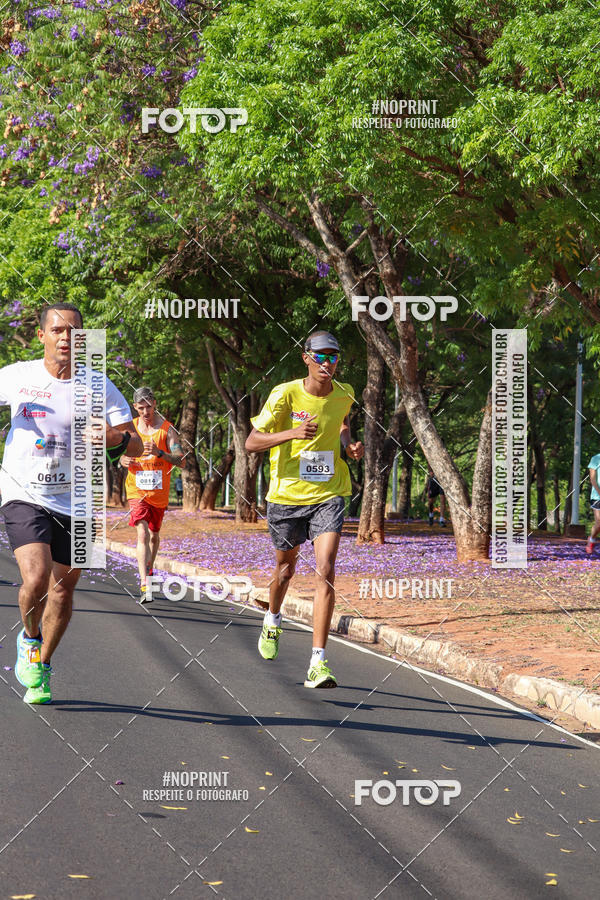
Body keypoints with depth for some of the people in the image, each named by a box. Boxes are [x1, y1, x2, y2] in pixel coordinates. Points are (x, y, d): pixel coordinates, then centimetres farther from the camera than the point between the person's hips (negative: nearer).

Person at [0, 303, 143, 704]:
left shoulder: (99, 388, -2)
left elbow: (136, 445, -1)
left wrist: (113, 438, -24)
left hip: (73, 504, 2)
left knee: (62, 590, 7)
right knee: (36, 579, -22)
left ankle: (42, 667, 31)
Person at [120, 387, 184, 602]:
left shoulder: (167, 429, -5)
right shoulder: (131, 427, 5)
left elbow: (181, 461, -12)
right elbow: (123, 453, 18)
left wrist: (159, 452, -28)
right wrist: (124, 460, -6)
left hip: (159, 492, 0)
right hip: (137, 490, 0)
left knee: (154, 535, 18)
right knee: (142, 534, -18)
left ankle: (148, 570, 45)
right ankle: (144, 585, -27)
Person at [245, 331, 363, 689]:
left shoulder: (344, 394, 0)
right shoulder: (285, 394, -11)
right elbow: (252, 442, -14)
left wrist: (350, 444, 3)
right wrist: (292, 433, -31)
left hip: (329, 495, 1)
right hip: (287, 494, -1)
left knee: (326, 571, -16)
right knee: (286, 568, 19)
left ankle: (318, 663, -18)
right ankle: (273, 621, 53)